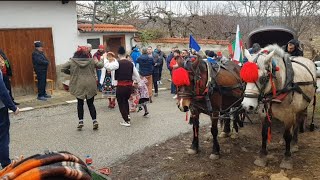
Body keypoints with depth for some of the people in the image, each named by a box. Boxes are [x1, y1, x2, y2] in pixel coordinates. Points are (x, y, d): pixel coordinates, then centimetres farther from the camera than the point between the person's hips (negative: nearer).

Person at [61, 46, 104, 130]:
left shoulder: (72, 61, -3)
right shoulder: (91, 61, 0)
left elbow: (62, 69, -2)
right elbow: (100, 65, 10)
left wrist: (70, 72, 12)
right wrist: (101, 60, 31)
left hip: (78, 86, -1)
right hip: (90, 86, 1)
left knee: (80, 103, 14)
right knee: (90, 103, 10)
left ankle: (80, 121, 12)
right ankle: (94, 121, 7)